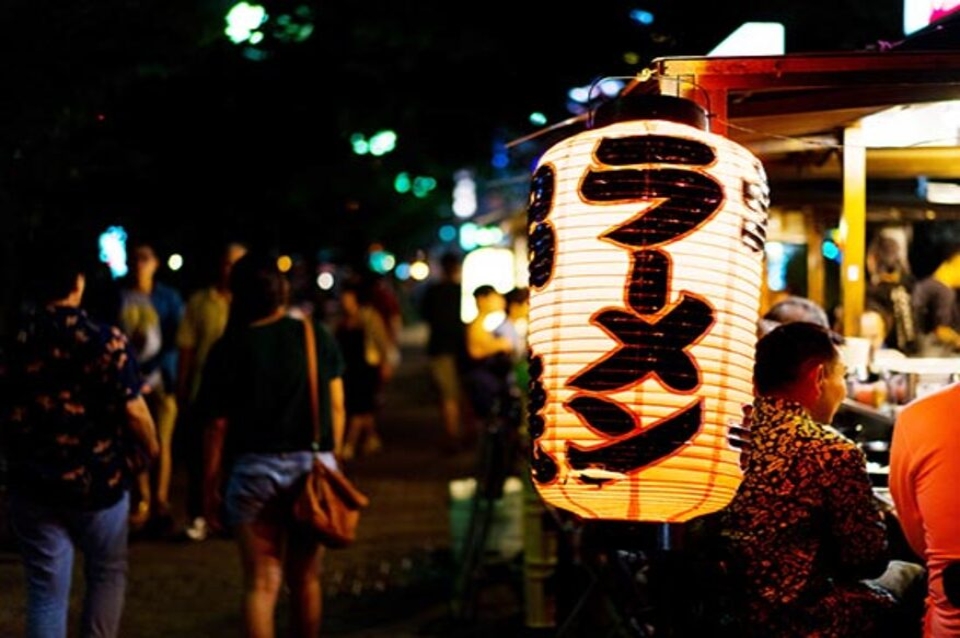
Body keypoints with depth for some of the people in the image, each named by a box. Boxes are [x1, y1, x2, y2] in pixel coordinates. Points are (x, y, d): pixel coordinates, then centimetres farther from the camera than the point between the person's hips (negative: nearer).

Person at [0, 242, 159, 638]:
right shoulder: (104, 339, -11)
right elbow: (133, 411, -12)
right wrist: (153, 449, 7)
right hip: (97, 481, -2)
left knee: (46, 591, 6)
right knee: (107, 575, 19)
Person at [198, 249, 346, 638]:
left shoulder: (230, 348, -5)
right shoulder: (318, 337, 3)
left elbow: (218, 426, -6)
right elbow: (337, 408, 5)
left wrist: (210, 487, 1)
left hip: (254, 470, -2)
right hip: (313, 466, 2)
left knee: (261, 583, 1)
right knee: (306, 579, 16)